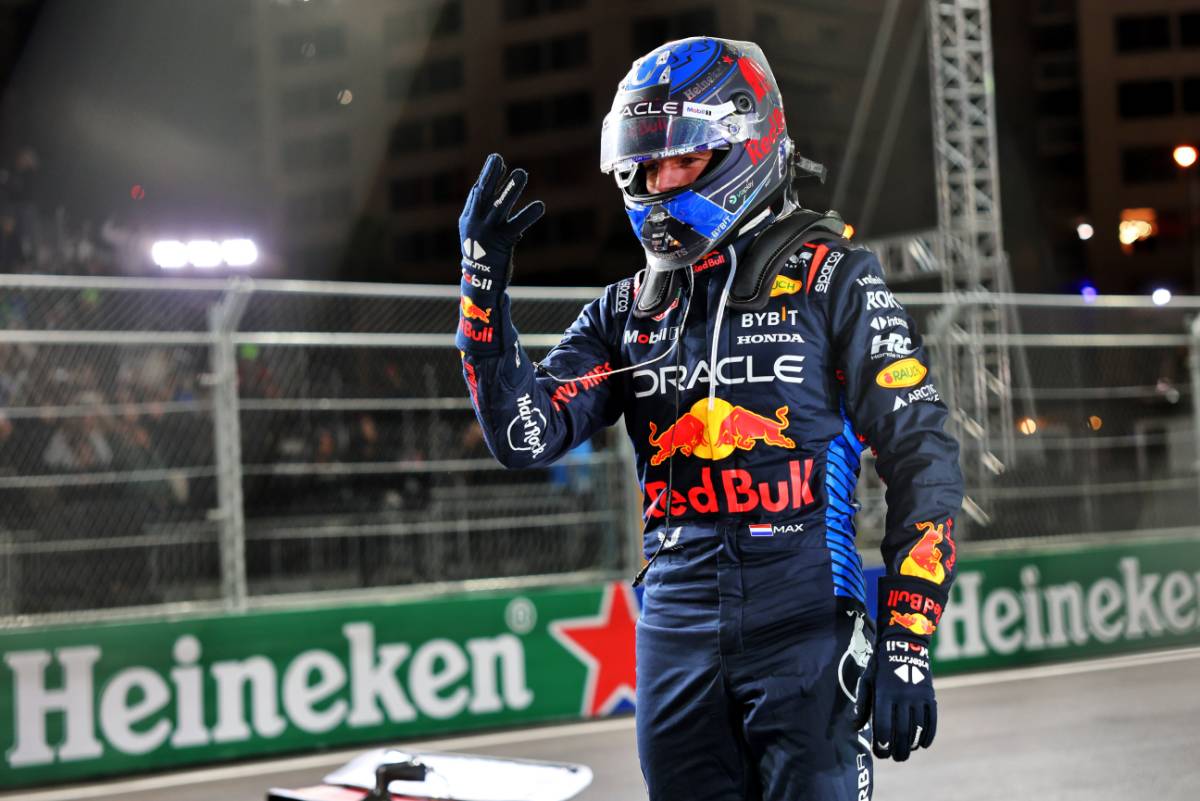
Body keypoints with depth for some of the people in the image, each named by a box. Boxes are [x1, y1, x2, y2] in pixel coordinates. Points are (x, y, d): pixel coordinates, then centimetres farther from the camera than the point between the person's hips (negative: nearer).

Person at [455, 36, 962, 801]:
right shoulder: (628, 309, 13)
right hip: (676, 632, 5)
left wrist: (906, 646, -12)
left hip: (804, 629, -5)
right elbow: (526, 434, 2)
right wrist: (485, 278, -5)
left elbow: (923, 456, -5)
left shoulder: (830, 278, -1)